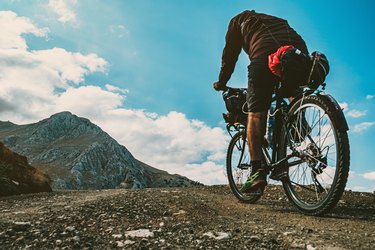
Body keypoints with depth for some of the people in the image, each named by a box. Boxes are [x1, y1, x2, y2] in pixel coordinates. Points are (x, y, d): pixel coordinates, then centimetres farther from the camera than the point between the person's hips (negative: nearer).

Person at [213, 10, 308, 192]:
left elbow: (229, 54, 23)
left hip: (265, 55, -5)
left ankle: (257, 171, -15)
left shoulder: (239, 20, 31)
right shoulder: (278, 20, 45)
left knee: (255, 114, -5)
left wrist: (221, 83, 32)